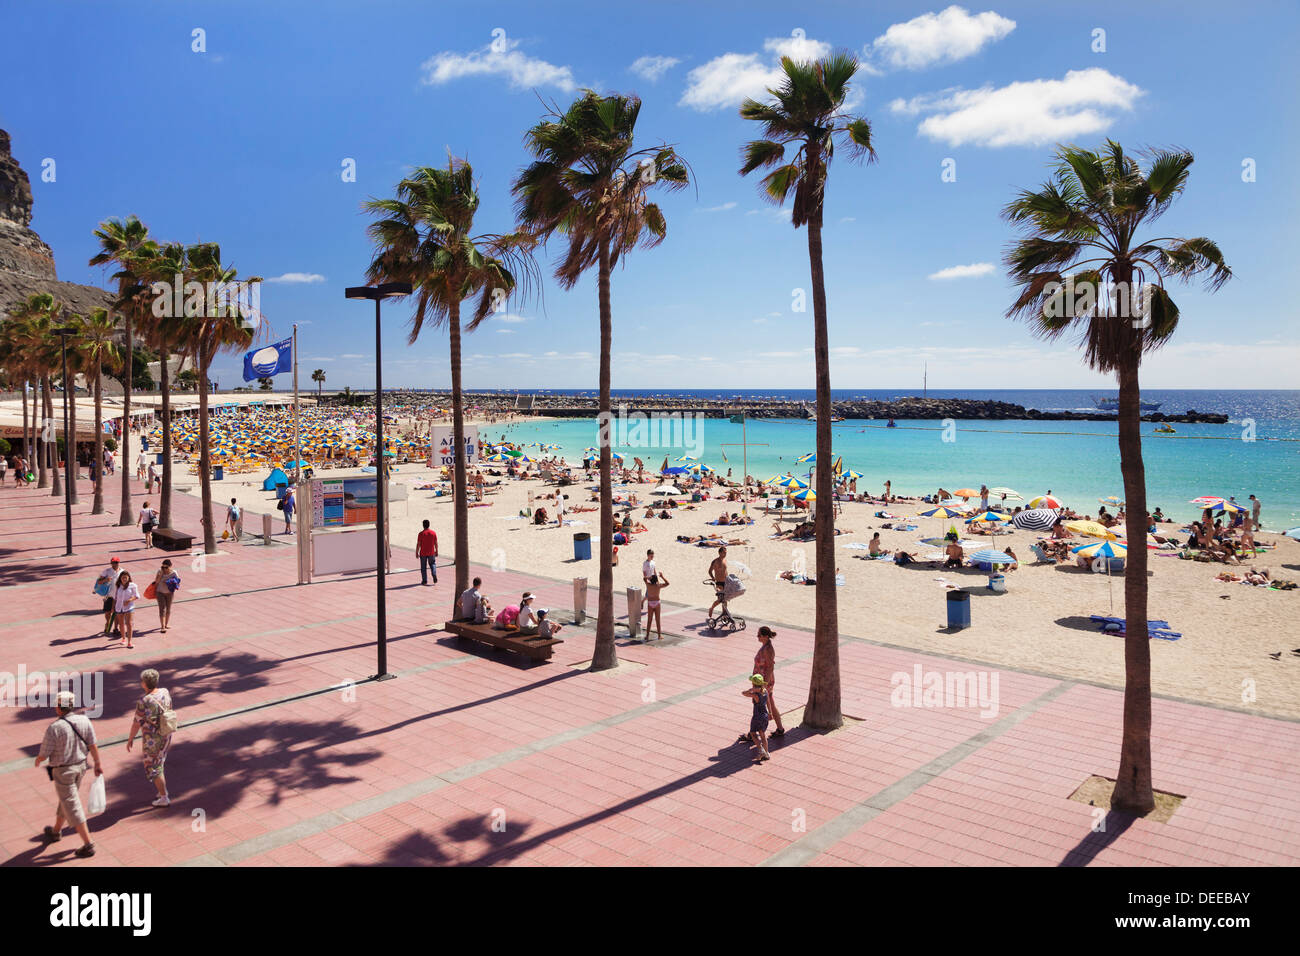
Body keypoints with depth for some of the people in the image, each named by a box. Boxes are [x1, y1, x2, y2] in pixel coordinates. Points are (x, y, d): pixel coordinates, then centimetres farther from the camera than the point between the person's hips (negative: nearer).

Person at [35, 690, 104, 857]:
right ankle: (56, 831, 50)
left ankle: (88, 845, 2)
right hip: (80, 766, 6)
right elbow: (92, 745, -3)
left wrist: (37, 761, 9)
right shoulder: (84, 720, -9)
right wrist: (98, 764, 8)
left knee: (72, 807, 1)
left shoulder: (54, 728, -23)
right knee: (66, 799, 27)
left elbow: (43, 754, -14)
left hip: (63, 771, -6)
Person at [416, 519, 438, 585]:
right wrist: (436, 551, 13)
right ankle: (434, 575, -4)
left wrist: (416, 553, 0)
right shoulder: (433, 533, -3)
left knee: (423, 567, 9)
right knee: (432, 564, 19)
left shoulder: (421, 534, -11)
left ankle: (424, 580, 11)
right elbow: (436, 543, 2)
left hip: (423, 553, -2)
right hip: (431, 553, 2)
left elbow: (418, 544, -9)